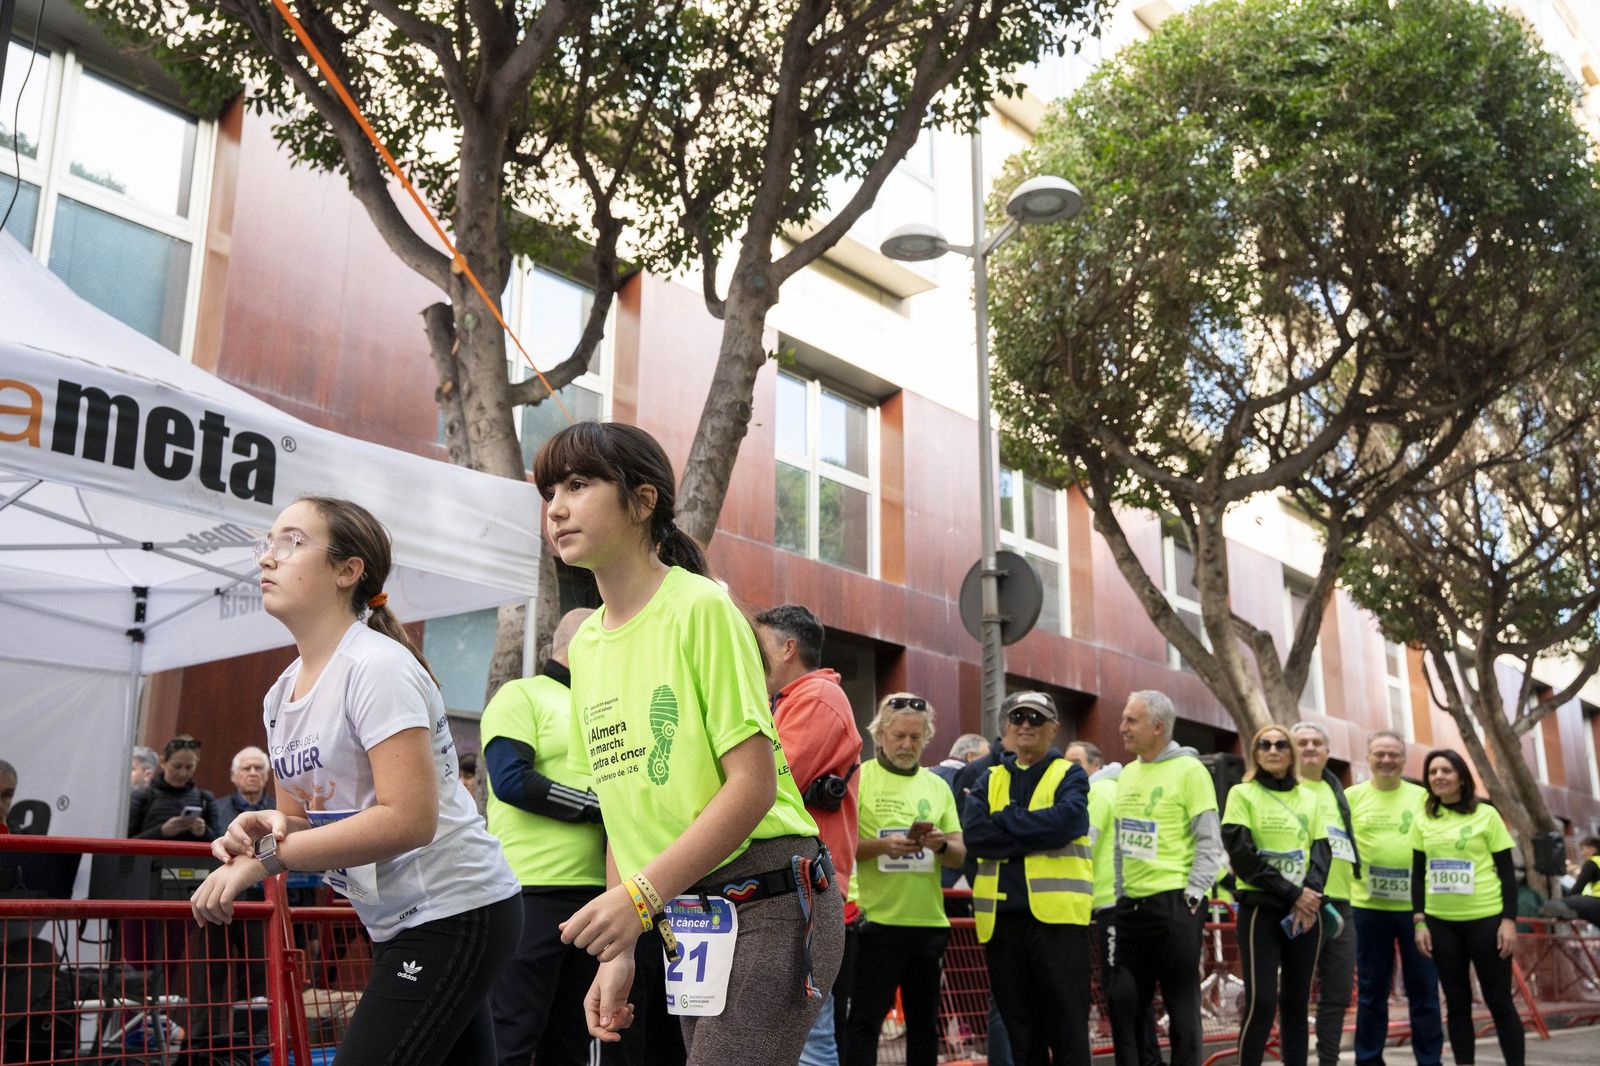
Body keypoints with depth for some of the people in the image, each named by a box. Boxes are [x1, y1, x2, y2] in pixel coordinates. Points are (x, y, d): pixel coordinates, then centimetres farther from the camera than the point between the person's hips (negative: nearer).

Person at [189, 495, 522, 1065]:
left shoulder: (377, 667, -18)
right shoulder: (281, 696, 9)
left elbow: (409, 819, -26)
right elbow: (305, 816, 15)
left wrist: (267, 857, -23)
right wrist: (263, 827, -9)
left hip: (455, 912, -8)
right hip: (395, 923, 8)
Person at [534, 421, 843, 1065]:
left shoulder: (701, 608, -13)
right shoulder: (586, 644, 8)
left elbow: (753, 786, -17)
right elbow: (625, 803, 12)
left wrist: (640, 894, -21)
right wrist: (618, 950, 6)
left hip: (766, 906, -7)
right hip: (686, 917, 7)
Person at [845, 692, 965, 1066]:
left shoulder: (937, 786, 14)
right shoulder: (858, 779, 0)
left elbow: (960, 856, 10)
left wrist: (941, 845, -12)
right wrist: (882, 846, -23)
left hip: (929, 920, 5)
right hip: (877, 919, -5)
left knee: (924, 1021, 12)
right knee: (865, 1021, -3)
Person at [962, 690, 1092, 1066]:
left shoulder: (1070, 775, 7)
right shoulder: (989, 780, 15)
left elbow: (1064, 822, -15)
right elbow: (974, 834, -3)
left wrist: (1005, 820, -6)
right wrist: (1037, 834, -10)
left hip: (1057, 914, -3)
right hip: (1001, 917, 4)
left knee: (1067, 1027, 0)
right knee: (1019, 1027, 12)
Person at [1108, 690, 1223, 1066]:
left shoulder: (1189, 770, -7)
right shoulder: (1127, 774, 12)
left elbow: (1210, 843, -9)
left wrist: (1191, 896, -13)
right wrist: (1119, 894, 13)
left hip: (1174, 904, -6)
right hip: (1131, 905, 7)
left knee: (1182, 1006, 2)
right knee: (1124, 1002, 9)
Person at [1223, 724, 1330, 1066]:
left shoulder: (1310, 798, 13)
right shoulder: (1242, 794, 0)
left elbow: (1322, 851, 6)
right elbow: (1242, 854, -9)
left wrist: (1311, 893, -13)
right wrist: (1292, 894, -14)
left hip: (1305, 910, 4)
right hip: (1261, 907, -4)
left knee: (1296, 1003, 6)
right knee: (1261, 1002, -10)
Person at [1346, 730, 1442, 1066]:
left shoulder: (1422, 797, 5)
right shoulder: (1352, 797, 4)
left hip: (1416, 906, 0)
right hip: (1368, 907, 0)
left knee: (1423, 990, 7)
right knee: (1371, 991, 9)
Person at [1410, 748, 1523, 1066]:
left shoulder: (1486, 815, 0)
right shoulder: (1422, 820, 7)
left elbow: (1506, 872, 0)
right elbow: (1418, 874, 10)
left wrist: (1509, 920, -8)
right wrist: (1419, 921, 2)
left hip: (1485, 919, -3)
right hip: (1441, 922, 3)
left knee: (1499, 1001, 3)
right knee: (1456, 1003, 8)